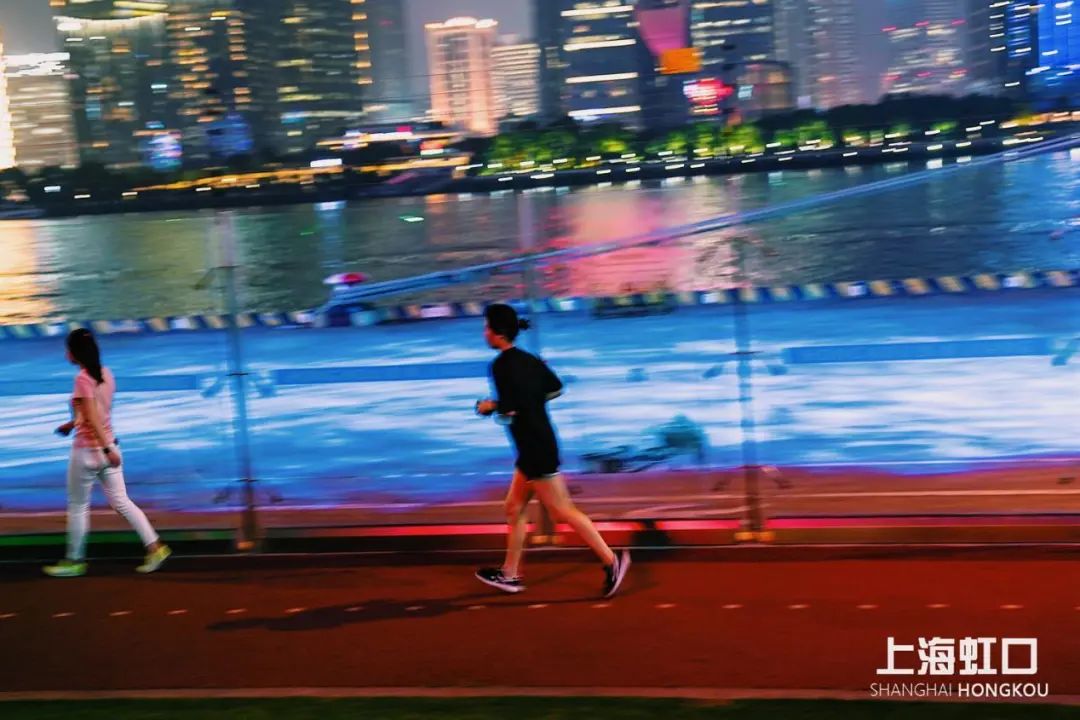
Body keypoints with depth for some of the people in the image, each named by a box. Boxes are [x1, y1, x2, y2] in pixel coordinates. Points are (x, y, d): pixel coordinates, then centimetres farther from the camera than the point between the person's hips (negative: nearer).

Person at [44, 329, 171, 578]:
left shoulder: (82, 379, -17)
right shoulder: (106, 374, 7)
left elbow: (93, 418, -22)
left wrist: (107, 449, -25)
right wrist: (72, 424, 29)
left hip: (87, 450, -8)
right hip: (107, 446, 8)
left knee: (77, 507, 7)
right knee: (121, 502, 9)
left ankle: (74, 561, 17)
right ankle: (155, 546, 2)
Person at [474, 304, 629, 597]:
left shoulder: (502, 366, -17)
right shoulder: (527, 359, 10)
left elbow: (509, 410, -23)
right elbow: (556, 388, 17)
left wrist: (489, 407, -4)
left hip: (535, 449, -10)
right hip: (539, 444, 10)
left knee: (562, 511, -3)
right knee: (515, 508, 16)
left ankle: (611, 561, 0)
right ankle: (509, 574, 24)